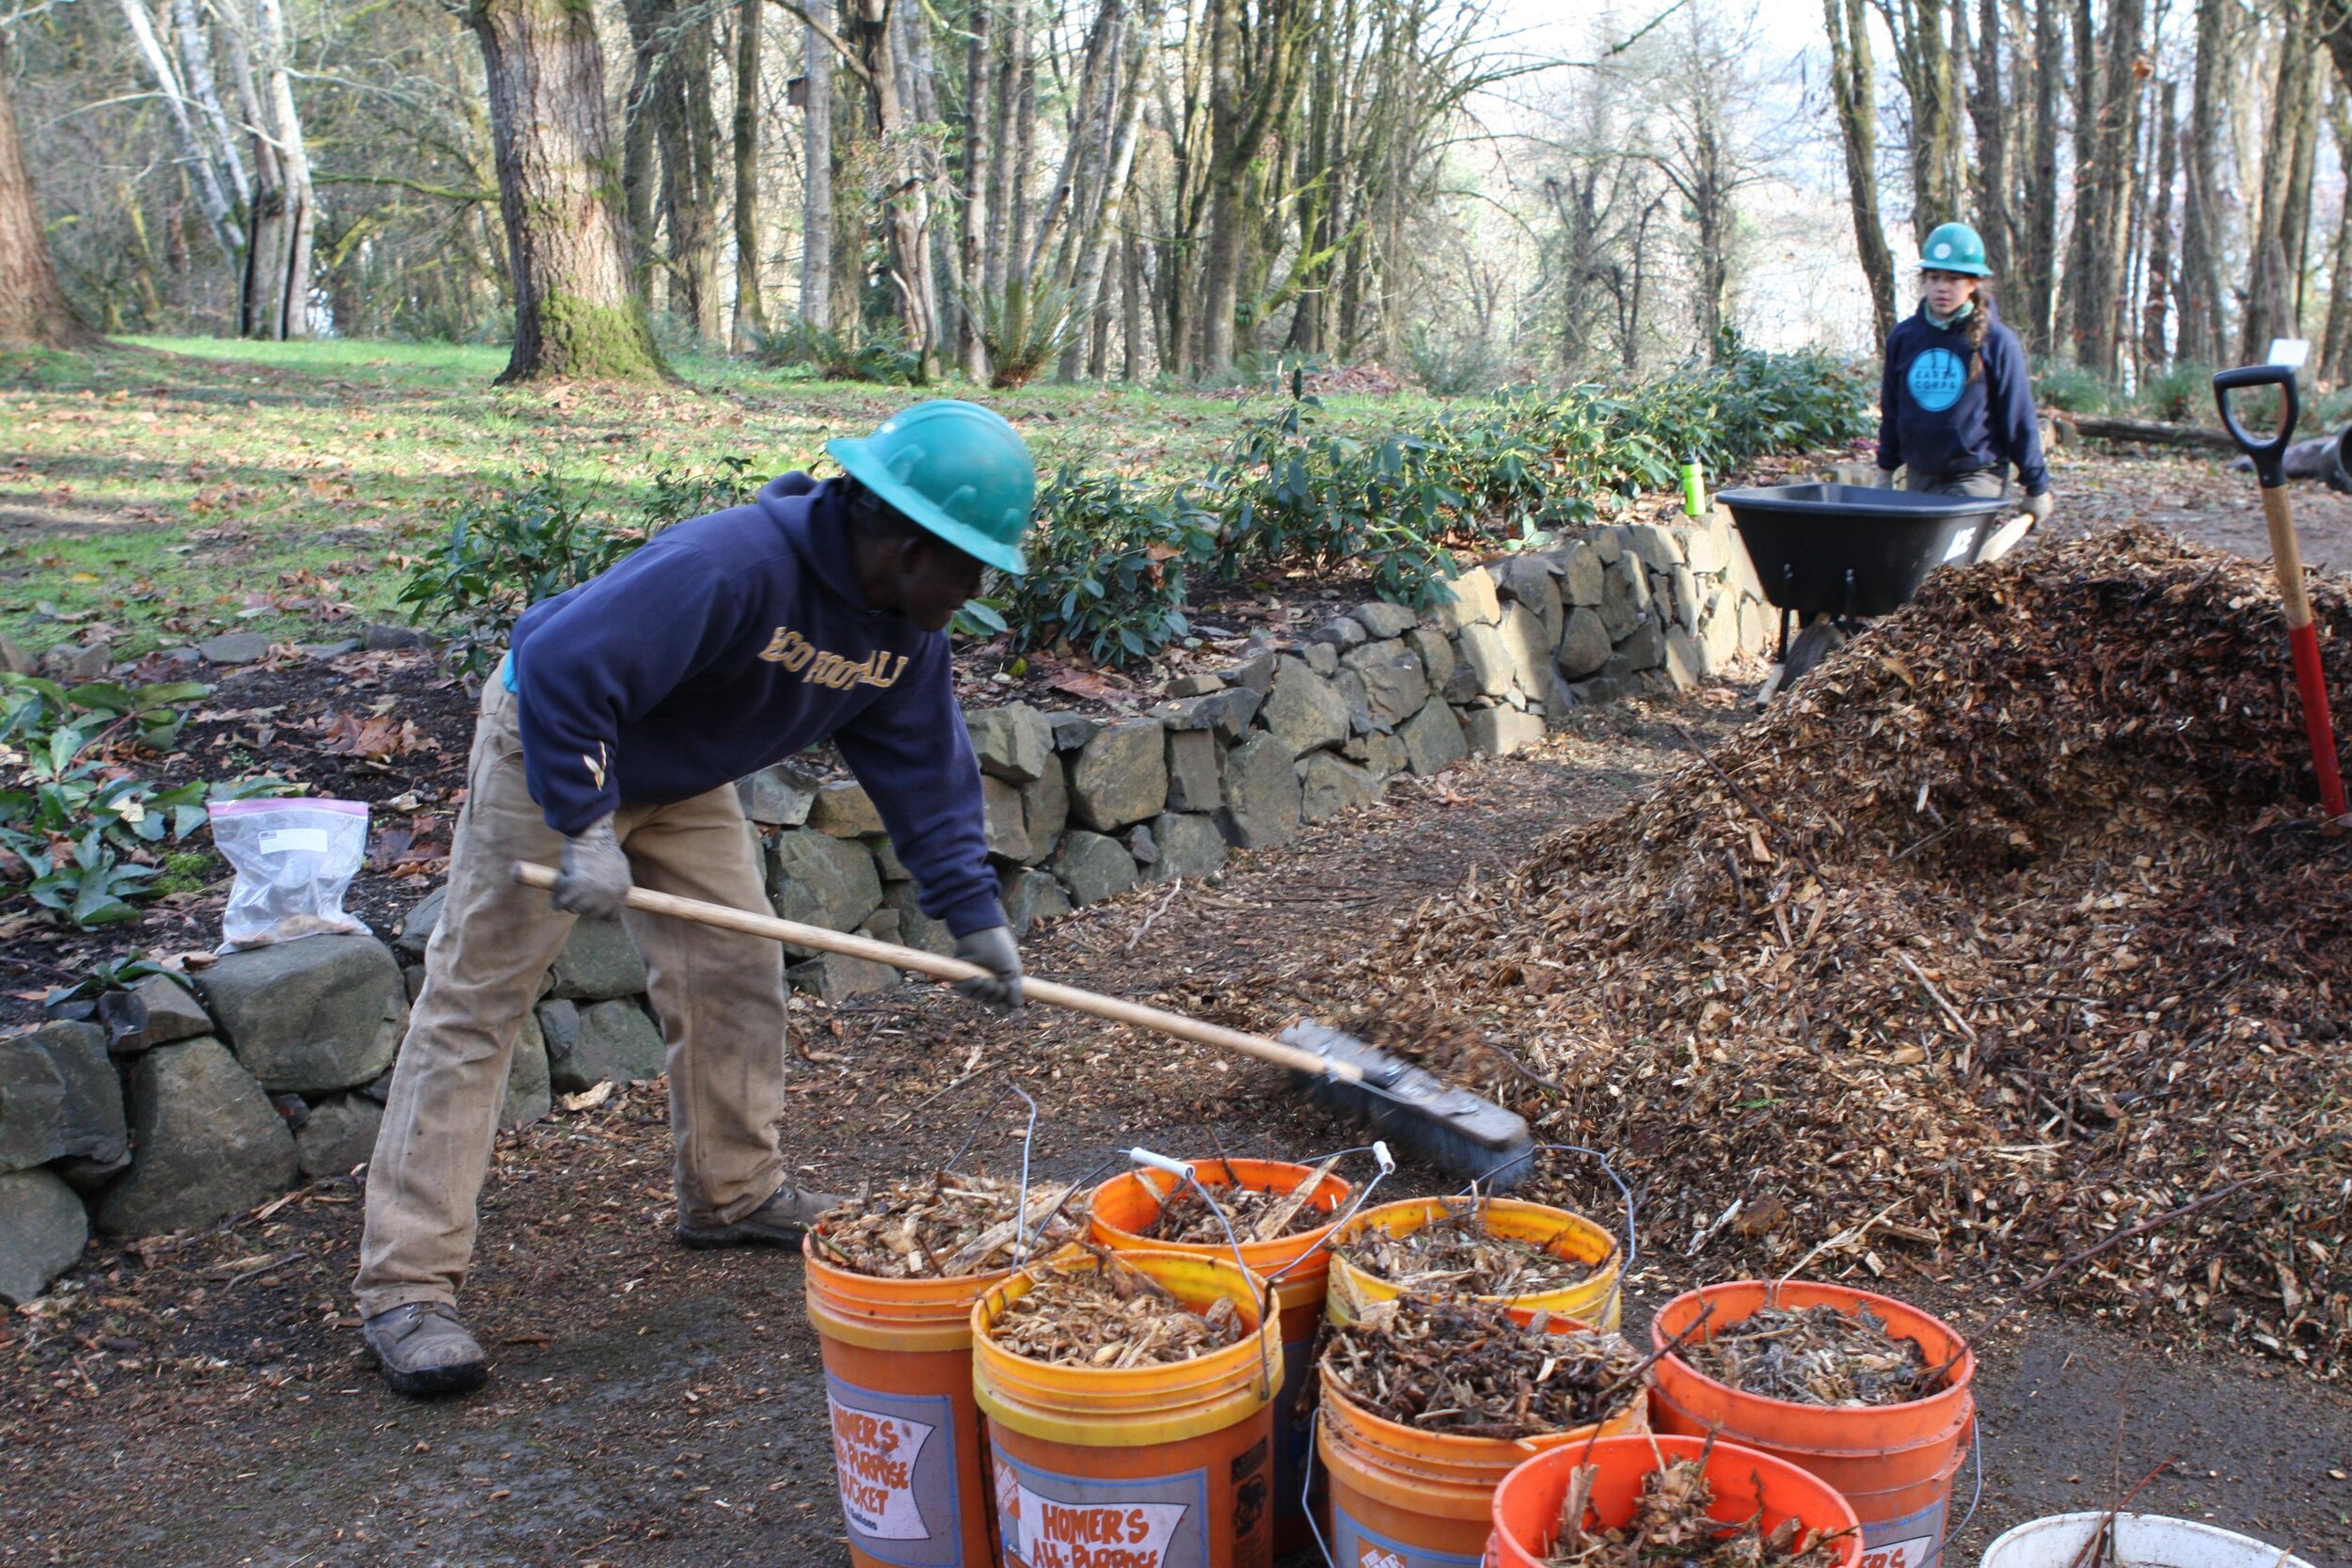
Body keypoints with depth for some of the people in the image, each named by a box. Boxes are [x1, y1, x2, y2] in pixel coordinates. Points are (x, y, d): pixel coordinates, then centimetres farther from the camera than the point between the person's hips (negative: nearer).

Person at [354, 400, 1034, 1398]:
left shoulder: (905, 630, -9)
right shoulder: (730, 567, -37)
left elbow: (925, 774, 0)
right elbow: (559, 670, -38)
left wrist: (975, 918, -2)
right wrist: (587, 830, -35)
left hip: (680, 776, 8)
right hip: (551, 752, -8)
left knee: (738, 973, 7)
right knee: (475, 1003, -7)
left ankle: (733, 1193, 27)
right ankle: (406, 1286, -4)